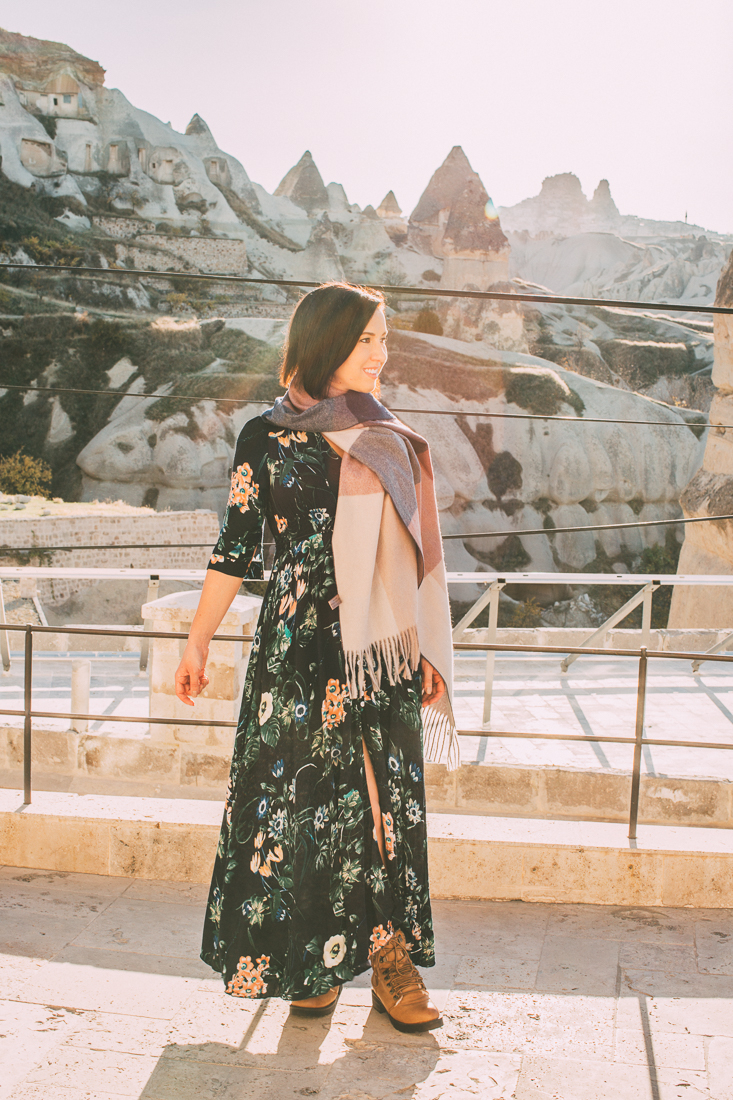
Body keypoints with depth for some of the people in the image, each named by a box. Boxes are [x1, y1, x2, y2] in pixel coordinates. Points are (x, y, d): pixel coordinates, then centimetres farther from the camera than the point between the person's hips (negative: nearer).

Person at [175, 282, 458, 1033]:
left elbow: (411, 555, 13)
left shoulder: (393, 443, 11)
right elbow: (237, 547, 2)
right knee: (305, 794, 3)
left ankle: (390, 951, 13)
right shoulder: (267, 437, 0)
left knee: (388, 798, 4)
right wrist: (199, 642, 0)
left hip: (384, 646, 3)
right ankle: (311, 962, 16)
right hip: (304, 646, -3)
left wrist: (428, 652, 11)